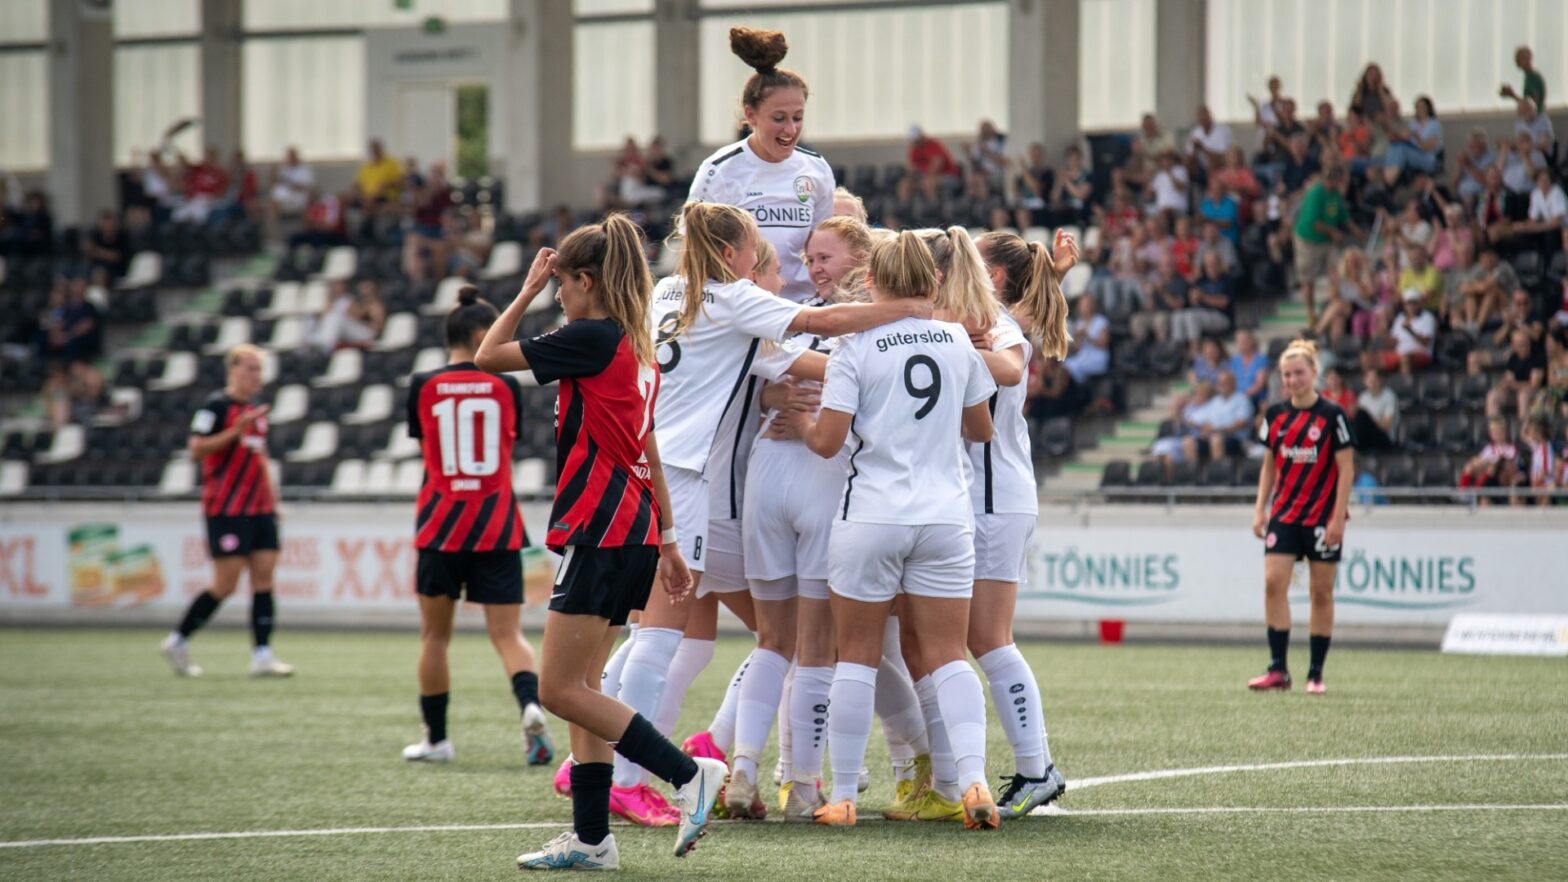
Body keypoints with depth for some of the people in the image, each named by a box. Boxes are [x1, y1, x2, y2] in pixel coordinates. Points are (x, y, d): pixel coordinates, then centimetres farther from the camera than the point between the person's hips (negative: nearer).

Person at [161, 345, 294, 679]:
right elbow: (196, 449, -15)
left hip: (260, 509, 8)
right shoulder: (216, 406, -8)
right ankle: (178, 641, 10)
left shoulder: (256, 409, 16)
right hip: (226, 510, -8)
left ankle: (262, 656, -2)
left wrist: (270, 490, 19)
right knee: (226, 585, -6)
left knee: (264, 578, -1)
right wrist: (236, 431, -24)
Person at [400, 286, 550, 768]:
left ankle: (436, 738, 20)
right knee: (508, 634, 0)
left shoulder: (423, 386, -2)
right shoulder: (506, 386, -1)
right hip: (497, 527, 0)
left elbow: (425, 448, 10)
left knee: (435, 633, 13)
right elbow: (510, 443, 10)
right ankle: (531, 706, -27)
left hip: (441, 525, 0)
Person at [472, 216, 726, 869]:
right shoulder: (638, 351, 16)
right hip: (633, 532, 10)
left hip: (601, 532, -10)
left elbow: (488, 356, -5)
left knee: (561, 691, -9)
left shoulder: (591, 339, -12)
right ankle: (591, 838, 10)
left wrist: (527, 291, 5)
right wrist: (667, 540, 26)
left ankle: (687, 774, -11)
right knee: (578, 688, 11)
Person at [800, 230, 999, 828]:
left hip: (871, 515, -3)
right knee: (947, 656, 5)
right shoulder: (958, 340, 4)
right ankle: (973, 780, -12)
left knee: (856, 658, 6)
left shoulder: (856, 347, -8)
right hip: (945, 515, 3)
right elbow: (980, 429, 16)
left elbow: (826, 441, -10)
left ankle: (843, 797, 7)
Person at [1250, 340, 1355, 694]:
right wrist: (1260, 510, 5)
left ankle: (1316, 673, 9)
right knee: (1273, 583, -11)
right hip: (1284, 515, 3)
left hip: (1322, 516, -3)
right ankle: (1278, 669, -8)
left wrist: (1338, 518, -13)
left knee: (1322, 592, 2)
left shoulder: (1332, 415, -7)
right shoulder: (1275, 416, 6)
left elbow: (1346, 469, -7)